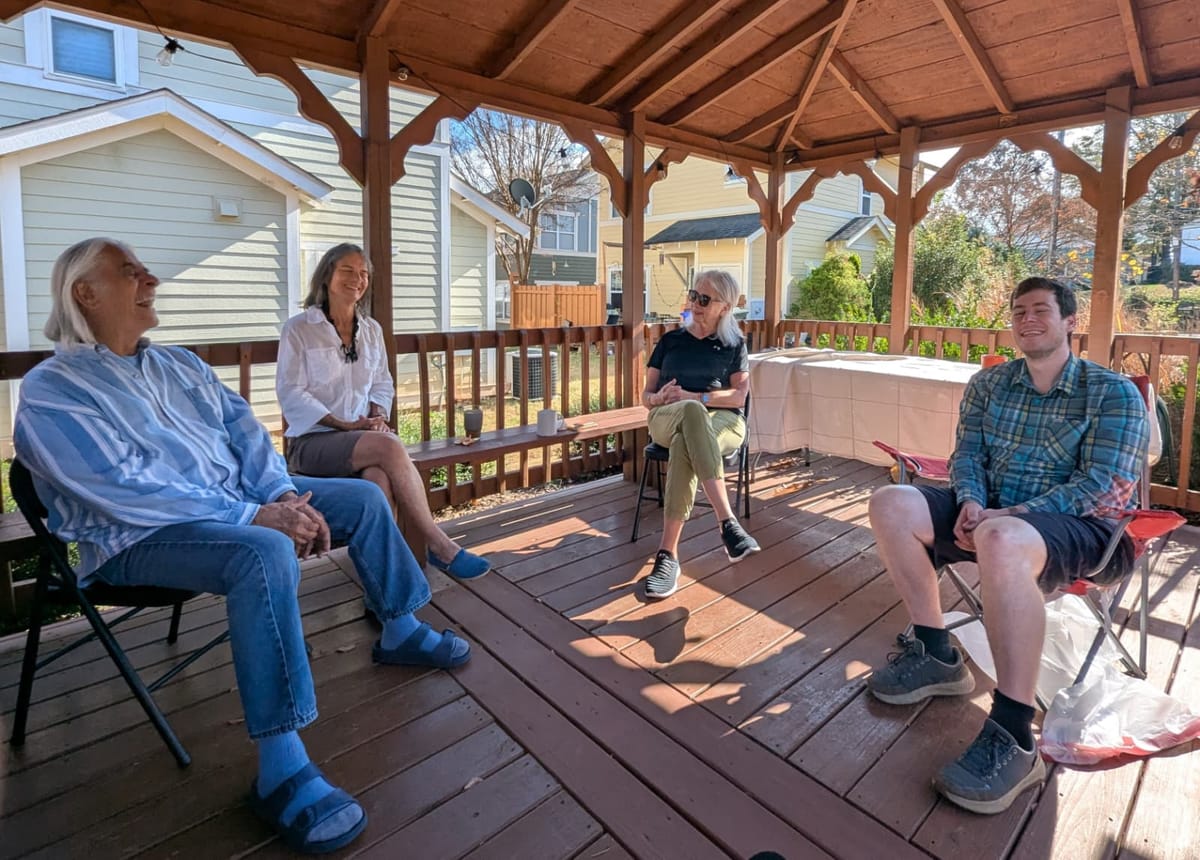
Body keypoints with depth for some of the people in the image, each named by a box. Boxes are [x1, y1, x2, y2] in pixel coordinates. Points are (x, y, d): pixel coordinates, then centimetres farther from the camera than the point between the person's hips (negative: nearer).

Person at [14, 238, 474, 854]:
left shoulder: (178, 363, 14)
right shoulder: (50, 392, -10)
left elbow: (244, 430, 8)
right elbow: (126, 491, -22)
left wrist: (285, 495, -11)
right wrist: (254, 517, -28)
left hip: (236, 501, 8)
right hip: (140, 537, -8)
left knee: (363, 497, 2)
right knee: (265, 552, -38)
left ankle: (401, 632, 16)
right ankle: (281, 770, -32)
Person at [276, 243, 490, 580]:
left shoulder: (371, 329, 16)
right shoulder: (298, 329, 1)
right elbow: (291, 393, -5)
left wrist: (377, 417, -4)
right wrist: (345, 425, -16)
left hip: (364, 437, 4)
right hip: (313, 441, -4)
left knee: (380, 476, -35)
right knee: (390, 447, -34)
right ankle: (439, 546, -29)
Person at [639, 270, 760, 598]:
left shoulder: (733, 343, 15)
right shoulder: (670, 340, 18)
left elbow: (739, 395, 2)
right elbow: (646, 396, 14)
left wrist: (693, 396, -13)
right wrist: (659, 398, -11)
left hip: (721, 421, 0)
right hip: (667, 419, 1)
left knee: (685, 446, -41)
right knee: (692, 412, -41)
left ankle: (668, 553, -40)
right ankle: (727, 522, -48)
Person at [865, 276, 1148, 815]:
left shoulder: (1113, 393, -2)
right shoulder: (989, 383, 13)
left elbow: (1104, 484, -13)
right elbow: (967, 454, 8)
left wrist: (1006, 516, -24)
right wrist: (971, 503, -16)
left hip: (1081, 529, -5)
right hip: (991, 514, 6)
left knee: (1002, 541, -41)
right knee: (891, 505, -16)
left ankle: (1013, 741, -33)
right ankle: (937, 656, -7)